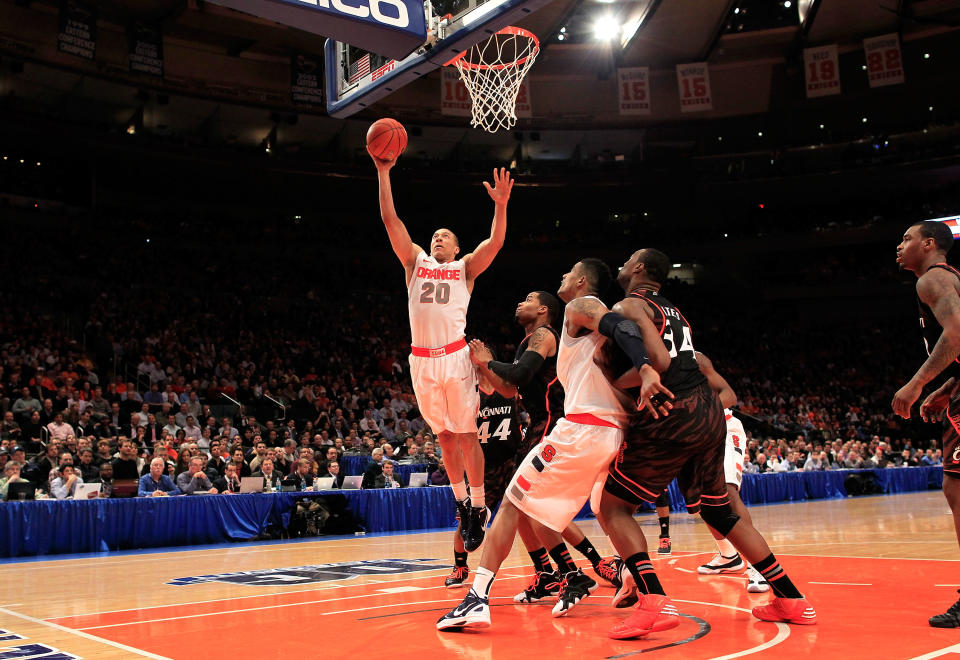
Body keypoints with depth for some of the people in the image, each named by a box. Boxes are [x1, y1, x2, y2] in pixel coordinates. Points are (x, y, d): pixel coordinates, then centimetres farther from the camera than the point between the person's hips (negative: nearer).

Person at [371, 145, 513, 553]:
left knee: (467, 435, -2)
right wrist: (383, 174, 2)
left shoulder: (465, 267, 11)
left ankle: (478, 508, 7)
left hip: (455, 358, -3)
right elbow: (390, 221, 9)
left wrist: (501, 206, -20)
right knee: (445, 437, 9)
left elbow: (495, 242, -5)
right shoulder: (415, 261, 17)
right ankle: (461, 503, 22)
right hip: (422, 361, 3)